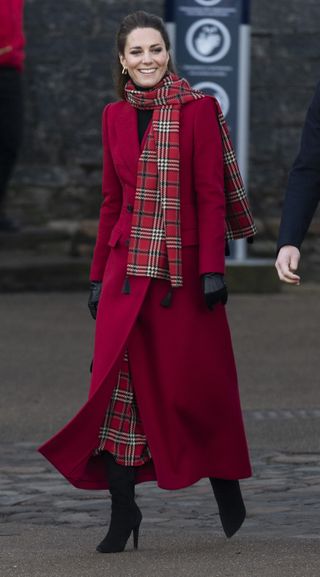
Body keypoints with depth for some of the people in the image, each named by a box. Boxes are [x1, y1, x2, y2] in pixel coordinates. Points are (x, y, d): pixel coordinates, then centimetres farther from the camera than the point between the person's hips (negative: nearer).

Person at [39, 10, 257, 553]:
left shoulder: (197, 110, -3)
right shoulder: (116, 116, 10)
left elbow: (211, 195, -6)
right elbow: (111, 200, 14)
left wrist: (213, 268, -12)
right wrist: (99, 274, 11)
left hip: (183, 268, -3)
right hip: (128, 268, 3)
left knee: (196, 382, 2)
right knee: (120, 380, -5)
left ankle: (226, 486, 24)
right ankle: (122, 508, -1)